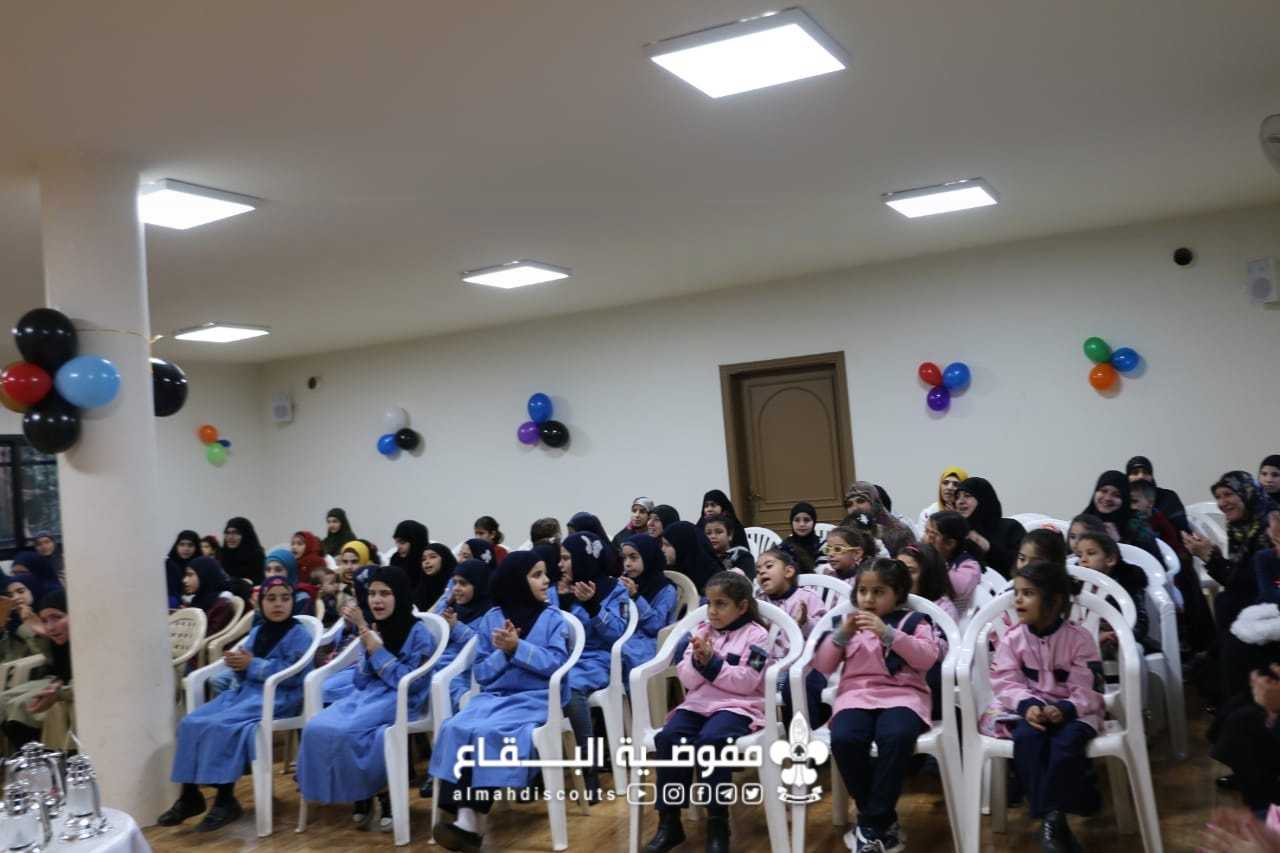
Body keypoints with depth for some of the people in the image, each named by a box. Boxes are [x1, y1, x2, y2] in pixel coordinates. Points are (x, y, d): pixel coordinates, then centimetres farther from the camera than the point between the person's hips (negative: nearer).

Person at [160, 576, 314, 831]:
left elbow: (293, 675, -17)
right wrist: (238, 664, -8)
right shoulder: (256, 633, 17)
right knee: (192, 722, -11)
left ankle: (226, 800, -19)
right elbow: (244, 674, 16)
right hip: (244, 691, 8)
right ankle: (190, 795, -7)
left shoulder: (299, 635, -4)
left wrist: (252, 664, -13)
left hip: (277, 698, -8)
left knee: (220, 727, -28)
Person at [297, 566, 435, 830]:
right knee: (316, 727, -23)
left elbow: (412, 682, -12)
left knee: (345, 731, -32)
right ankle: (361, 795, -8)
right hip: (368, 695, 6)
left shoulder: (418, 633, -3)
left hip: (399, 699, -6)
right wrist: (365, 641, -3)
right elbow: (361, 682, 9)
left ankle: (379, 793, -9)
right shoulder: (375, 629, 13)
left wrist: (377, 651, -12)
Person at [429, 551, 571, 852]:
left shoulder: (553, 618, 6)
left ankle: (470, 820, -27)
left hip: (535, 699, -3)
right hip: (493, 697, 3)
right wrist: (503, 653, -8)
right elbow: (481, 672, 9)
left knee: (490, 733, -31)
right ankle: (464, 817, -34)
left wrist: (518, 648, -14)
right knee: (456, 729, -27)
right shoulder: (491, 619, 11)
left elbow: (556, 664, -8)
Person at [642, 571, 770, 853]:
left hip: (737, 706, -5)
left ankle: (718, 824, -19)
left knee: (709, 740, -35)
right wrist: (698, 662, -11)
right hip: (698, 703, 5)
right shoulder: (701, 631, 16)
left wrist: (712, 663, -15)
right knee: (668, 737, -24)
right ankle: (669, 821, -14)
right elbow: (687, 680, 9)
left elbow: (746, 682, -10)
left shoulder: (756, 635, 1)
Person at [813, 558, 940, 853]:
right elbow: (822, 666, 12)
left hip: (902, 694, -2)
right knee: (843, 739, -31)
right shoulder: (848, 622, 18)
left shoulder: (913, 621, 11)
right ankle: (884, 820, -9)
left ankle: (872, 823, -19)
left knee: (896, 737, -36)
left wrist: (888, 633, -16)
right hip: (856, 694, 2)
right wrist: (841, 634, -4)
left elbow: (927, 658, -7)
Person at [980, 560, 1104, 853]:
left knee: (1068, 740, -34)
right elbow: (1006, 683, -4)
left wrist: (1065, 710, -27)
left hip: (1072, 710, -1)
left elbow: (1088, 689, -9)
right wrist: (1027, 705, -24)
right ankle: (1053, 817, -27)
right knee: (1027, 737, -32)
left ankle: (1051, 819, -25)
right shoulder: (1012, 638, 1)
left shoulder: (1079, 637, -5)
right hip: (1028, 708, 2)